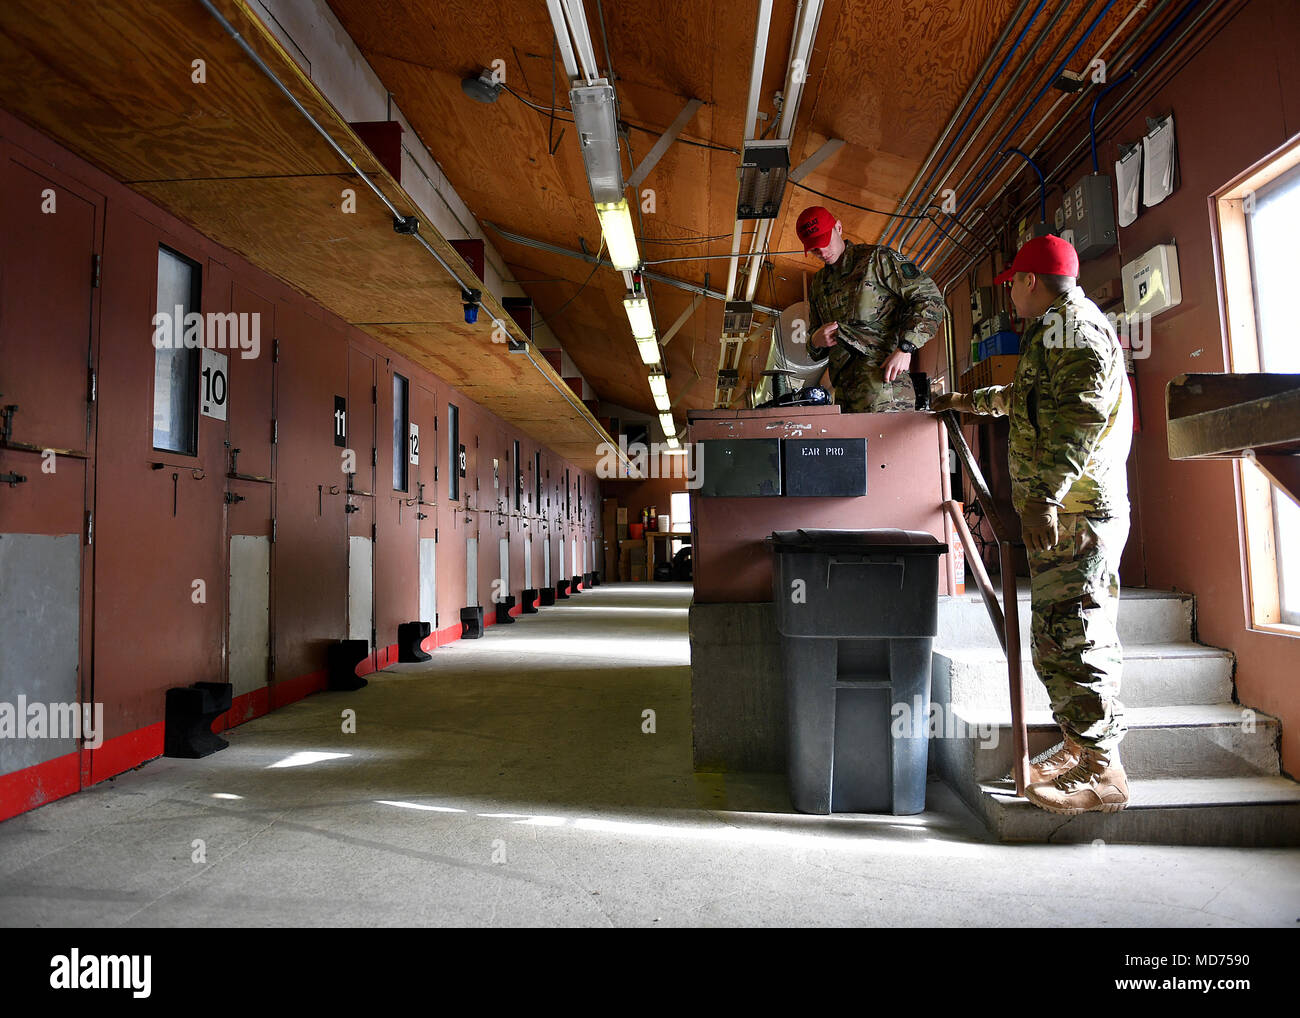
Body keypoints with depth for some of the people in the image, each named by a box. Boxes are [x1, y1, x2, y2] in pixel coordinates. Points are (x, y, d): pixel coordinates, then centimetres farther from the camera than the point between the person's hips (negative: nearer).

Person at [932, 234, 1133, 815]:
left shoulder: (1072, 325, -7)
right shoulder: (1061, 331, 27)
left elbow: (1082, 414, -22)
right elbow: (1026, 398, 45)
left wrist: (1045, 494, -29)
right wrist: (971, 401, 56)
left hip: (1071, 509, -11)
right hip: (1072, 513, 11)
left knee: (1068, 635, -11)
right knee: (1063, 634, 13)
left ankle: (1100, 771, -5)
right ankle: (1085, 747, 21)